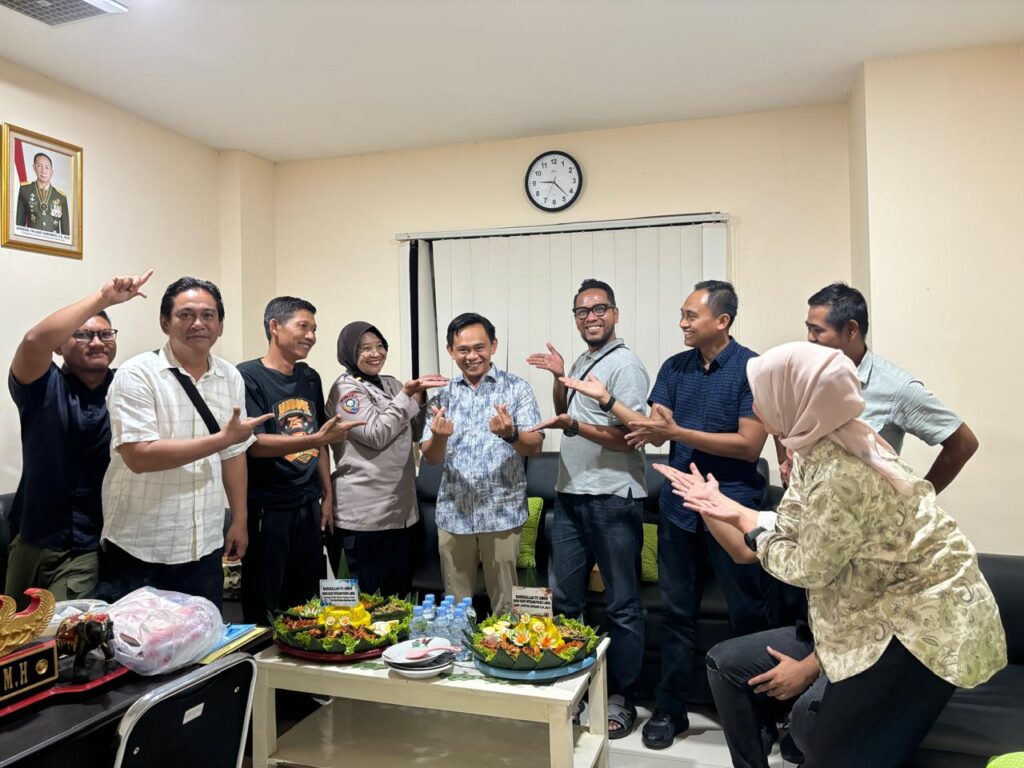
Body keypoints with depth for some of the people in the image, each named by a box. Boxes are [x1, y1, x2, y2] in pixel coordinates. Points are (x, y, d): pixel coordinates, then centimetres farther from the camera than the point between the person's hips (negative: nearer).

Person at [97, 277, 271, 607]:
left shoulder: (231, 377, 5)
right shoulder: (137, 375, -12)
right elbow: (139, 456, -22)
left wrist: (239, 520, 11)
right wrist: (222, 438, -20)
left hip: (205, 548, 5)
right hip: (139, 551, -4)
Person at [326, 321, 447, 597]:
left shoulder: (391, 384, 13)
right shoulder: (345, 389, -9)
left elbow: (414, 432, 13)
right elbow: (376, 434, -17)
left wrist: (419, 396, -2)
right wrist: (407, 394, -17)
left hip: (401, 507, 7)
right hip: (364, 512, -7)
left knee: (401, 591, 16)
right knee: (369, 596, 3)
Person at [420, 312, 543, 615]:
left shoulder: (516, 388, -3)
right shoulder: (443, 393, 4)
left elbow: (535, 446, -9)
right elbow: (430, 458, 1)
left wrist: (510, 434, -30)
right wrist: (439, 437, -22)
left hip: (502, 512, -2)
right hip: (453, 513, 2)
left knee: (505, 604, 10)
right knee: (455, 605, 14)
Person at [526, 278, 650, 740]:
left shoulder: (625, 365, -10)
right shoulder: (581, 363, 15)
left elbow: (628, 438, -16)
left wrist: (573, 425, -25)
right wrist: (559, 379, 10)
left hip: (613, 499, -8)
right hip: (569, 494, 8)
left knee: (622, 606, 4)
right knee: (564, 598, 15)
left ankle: (621, 699, 18)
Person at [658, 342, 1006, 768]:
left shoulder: (842, 473, -29)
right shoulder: (815, 452, -1)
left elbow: (808, 568, -16)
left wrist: (746, 522, -5)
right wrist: (713, 504, 9)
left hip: (923, 626, -9)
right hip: (872, 616, 9)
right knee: (726, 662, 8)